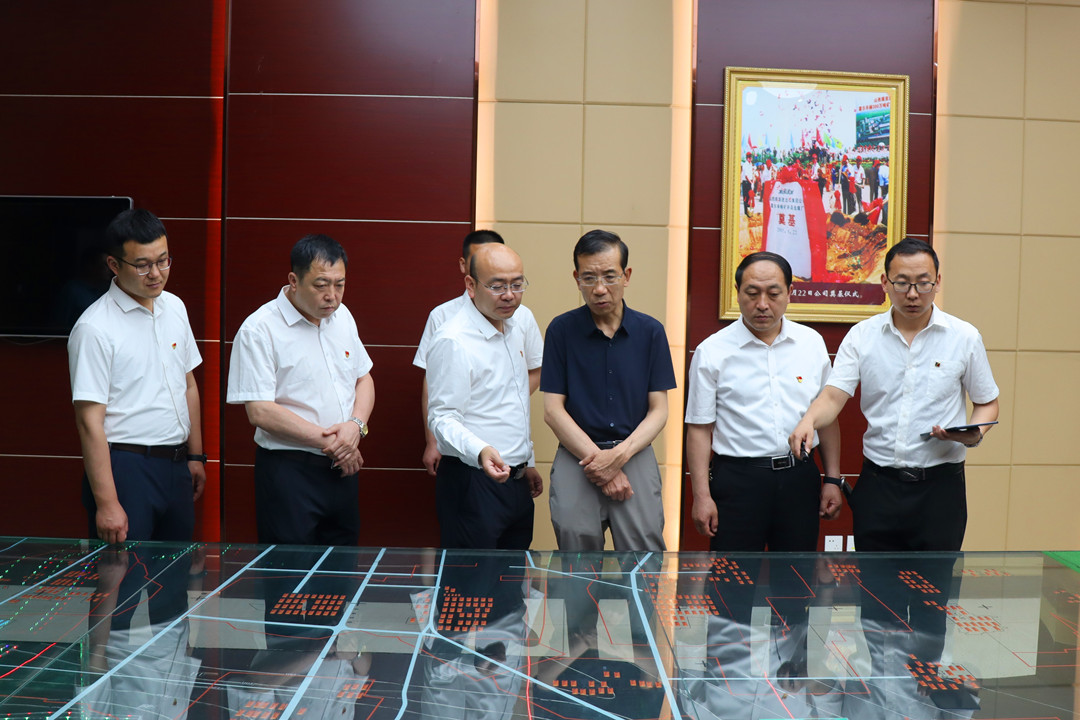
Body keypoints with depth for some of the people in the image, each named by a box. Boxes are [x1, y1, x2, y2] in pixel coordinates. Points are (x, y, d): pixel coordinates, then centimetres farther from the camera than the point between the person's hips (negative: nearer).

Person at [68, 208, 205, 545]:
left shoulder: (174, 307, 8)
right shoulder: (94, 328, -13)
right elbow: (89, 421, -16)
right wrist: (106, 503, -19)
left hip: (175, 466, 7)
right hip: (124, 466, -7)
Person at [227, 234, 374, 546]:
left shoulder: (342, 317, 9)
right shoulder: (259, 329, -12)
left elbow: (363, 378, 15)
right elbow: (259, 411, -17)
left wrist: (356, 424, -6)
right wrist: (327, 441, -15)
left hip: (343, 468, 6)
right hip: (289, 471, -6)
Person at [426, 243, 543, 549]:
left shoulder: (515, 331, 12)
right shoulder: (452, 341, -17)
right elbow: (442, 418, -21)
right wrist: (480, 452, -37)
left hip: (516, 480, 9)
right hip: (473, 483, -8)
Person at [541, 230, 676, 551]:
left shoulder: (651, 331, 5)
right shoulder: (561, 329, 2)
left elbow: (658, 410, 4)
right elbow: (553, 410, 0)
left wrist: (619, 455, -11)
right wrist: (598, 462, -9)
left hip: (634, 452, 1)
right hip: (577, 453, 0)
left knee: (643, 546, -13)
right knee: (577, 537, -15)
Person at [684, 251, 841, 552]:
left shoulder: (812, 343, 7)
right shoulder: (712, 352, -3)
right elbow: (699, 428, -2)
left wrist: (832, 479, 9)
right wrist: (702, 496, -7)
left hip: (800, 478, 3)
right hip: (738, 479, -3)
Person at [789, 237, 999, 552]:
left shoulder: (965, 337, 1)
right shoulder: (861, 336, 2)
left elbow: (986, 402, 11)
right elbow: (834, 396, -6)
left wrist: (974, 435, -10)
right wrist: (808, 421, -26)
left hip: (939, 484, -1)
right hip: (877, 484, 1)